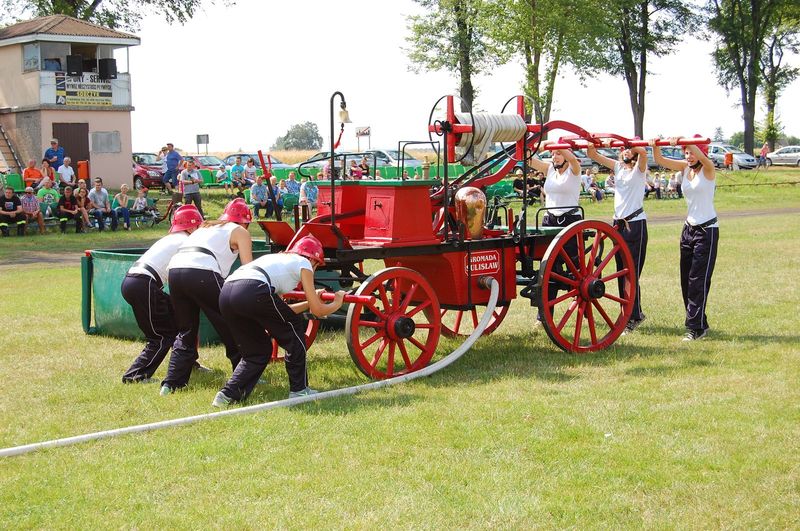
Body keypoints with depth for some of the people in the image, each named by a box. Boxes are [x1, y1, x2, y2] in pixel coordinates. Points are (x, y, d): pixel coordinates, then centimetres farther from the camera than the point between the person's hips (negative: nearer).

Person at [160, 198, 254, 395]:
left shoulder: (205, 227, 35)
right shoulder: (239, 231, 18)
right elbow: (248, 268, 8)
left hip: (175, 269, 6)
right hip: (202, 273, -6)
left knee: (185, 332, 19)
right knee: (232, 329, 9)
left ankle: (172, 383, 15)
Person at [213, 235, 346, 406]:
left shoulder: (275, 258, 38)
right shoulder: (303, 263, 19)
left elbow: (280, 311, 43)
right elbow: (318, 310, 19)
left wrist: (310, 302, 53)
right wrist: (337, 303, 38)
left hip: (225, 294, 7)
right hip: (253, 291, -7)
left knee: (257, 351, 23)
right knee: (294, 328, 18)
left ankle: (228, 394, 11)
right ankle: (299, 390, 22)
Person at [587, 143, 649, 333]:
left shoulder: (639, 168, -4)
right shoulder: (618, 166, 12)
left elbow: (643, 152, -26)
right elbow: (593, 155, 7)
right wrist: (591, 143, -12)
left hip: (635, 223, -7)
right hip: (618, 222, 7)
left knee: (632, 272, -8)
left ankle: (634, 316, -5)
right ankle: (630, 314, 20)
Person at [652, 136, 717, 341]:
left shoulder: (708, 169, -10)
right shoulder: (684, 167, 5)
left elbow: (701, 157, -32)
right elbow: (660, 161, -6)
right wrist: (655, 147, -26)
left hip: (707, 230, -7)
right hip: (689, 228, 7)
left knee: (699, 279, -8)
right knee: (686, 279, 9)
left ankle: (696, 327, -5)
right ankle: (699, 323, 18)